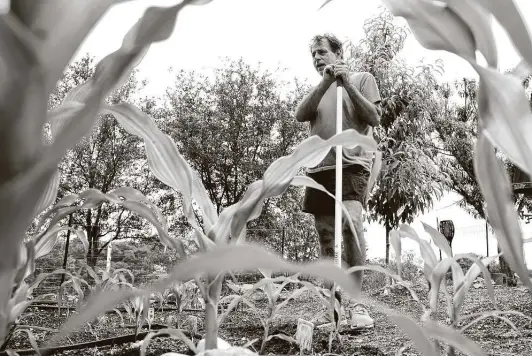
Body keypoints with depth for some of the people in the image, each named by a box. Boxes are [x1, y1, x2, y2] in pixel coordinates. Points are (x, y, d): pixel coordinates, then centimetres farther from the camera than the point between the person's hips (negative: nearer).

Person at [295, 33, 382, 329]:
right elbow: (300, 115, 4)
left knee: (351, 221, -26)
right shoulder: (318, 88, 24)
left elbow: (375, 118, 0)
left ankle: (356, 302, -20)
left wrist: (347, 83, -6)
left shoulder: (362, 78, 12)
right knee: (325, 235, 3)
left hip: (352, 163, -5)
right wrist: (326, 82, -6)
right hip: (320, 166, 5)